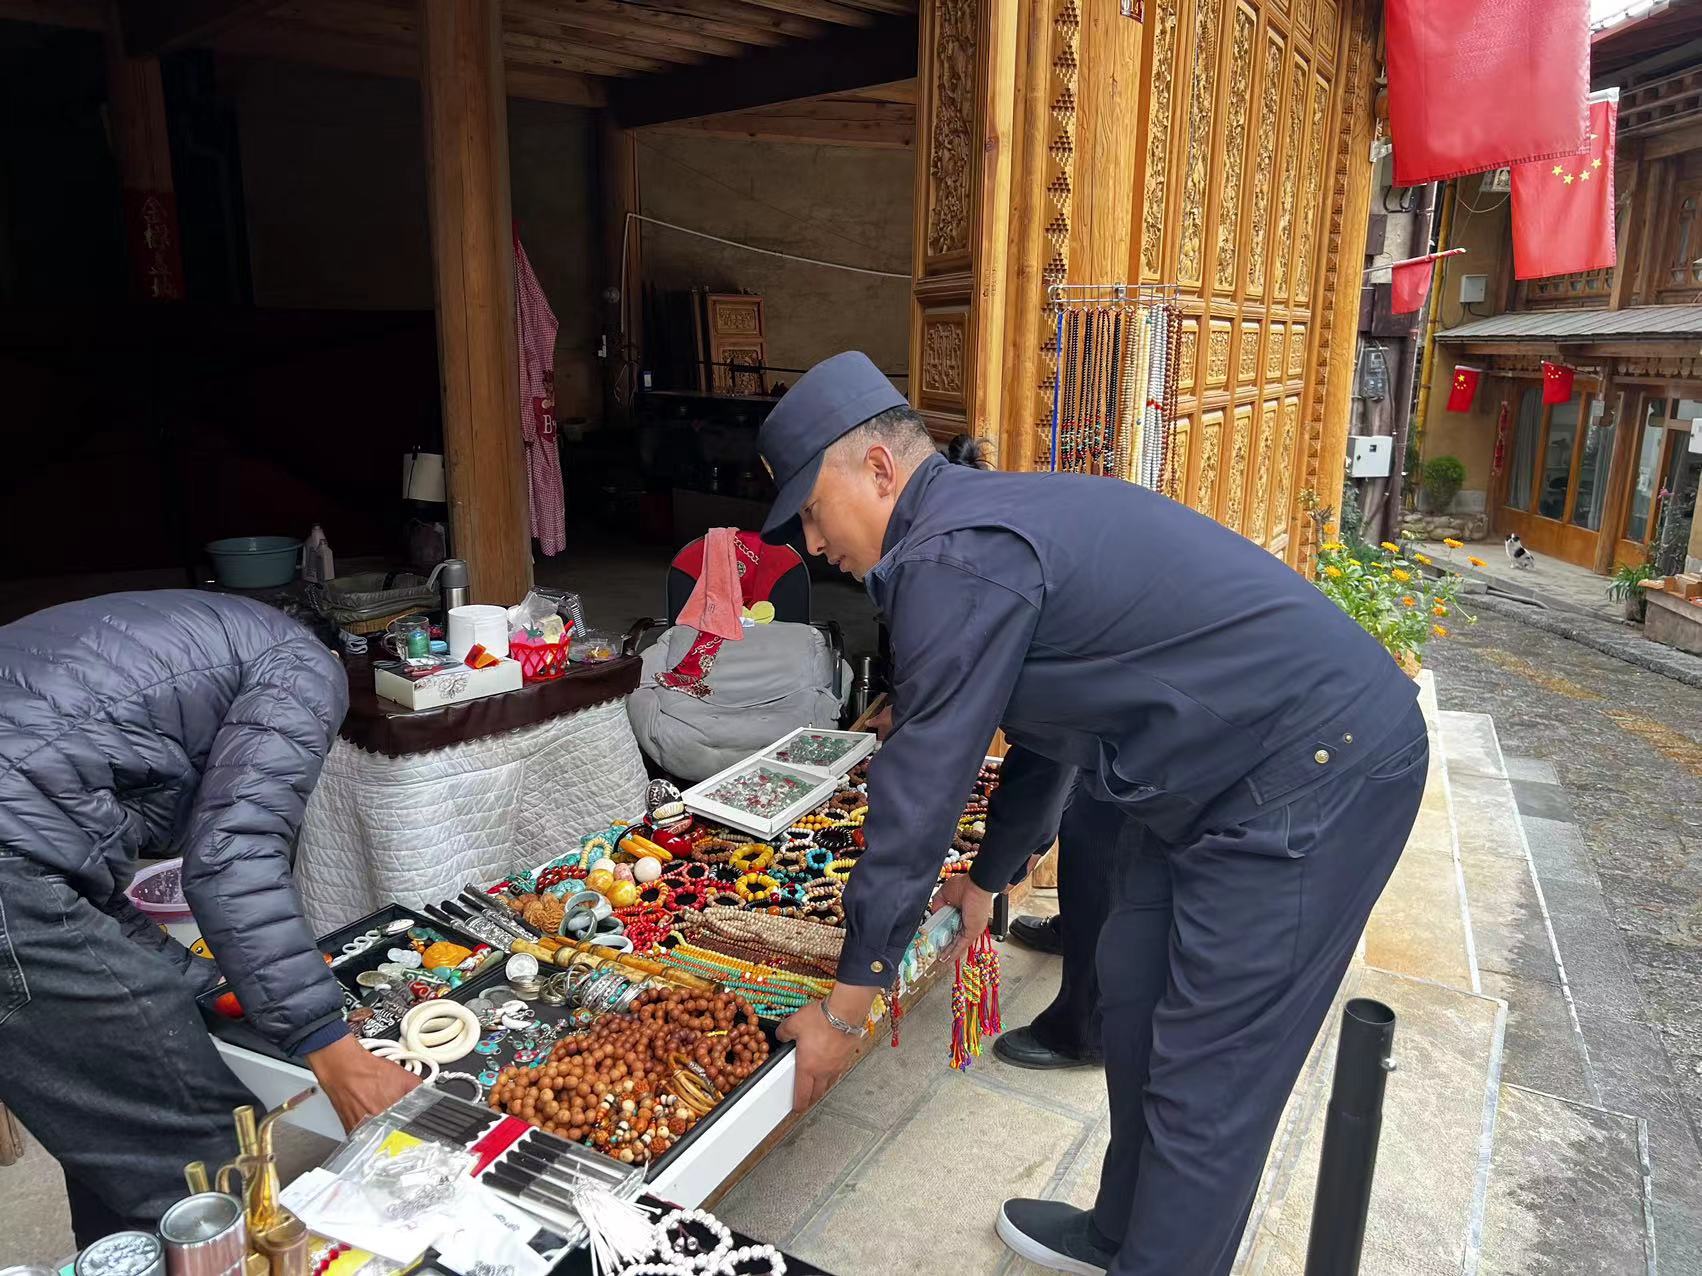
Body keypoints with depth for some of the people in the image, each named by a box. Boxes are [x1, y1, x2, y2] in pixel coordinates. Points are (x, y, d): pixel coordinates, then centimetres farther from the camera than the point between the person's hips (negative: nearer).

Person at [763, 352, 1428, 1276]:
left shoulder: (954, 559, -22)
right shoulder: (988, 520, 10)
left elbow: (919, 793, -18)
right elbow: (1042, 726, 21)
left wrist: (844, 1008, -5)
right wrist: (987, 879, 30)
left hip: (1320, 774, -10)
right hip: (1218, 773, 10)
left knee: (1206, 1084, 0)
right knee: (1132, 996, 19)